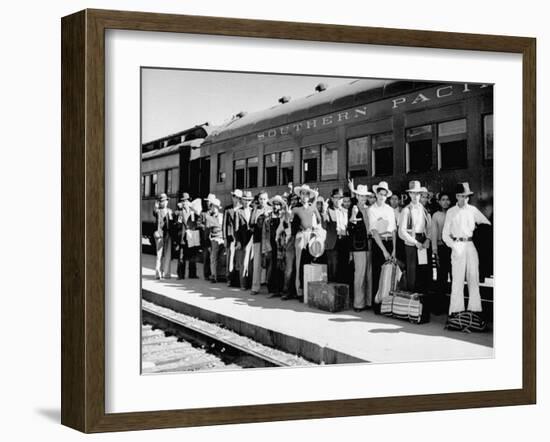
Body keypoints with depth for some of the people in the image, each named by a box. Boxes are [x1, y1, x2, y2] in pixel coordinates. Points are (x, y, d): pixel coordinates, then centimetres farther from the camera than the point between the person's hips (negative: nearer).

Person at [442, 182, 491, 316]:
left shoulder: (472, 210, 11)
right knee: (458, 279, -6)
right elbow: (445, 235, 5)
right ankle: (456, 309, -4)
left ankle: (474, 308, 4)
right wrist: (454, 247, -8)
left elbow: (487, 224, 13)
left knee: (474, 277, 1)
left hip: (471, 246, 2)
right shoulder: (451, 212, 6)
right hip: (457, 246, -2)